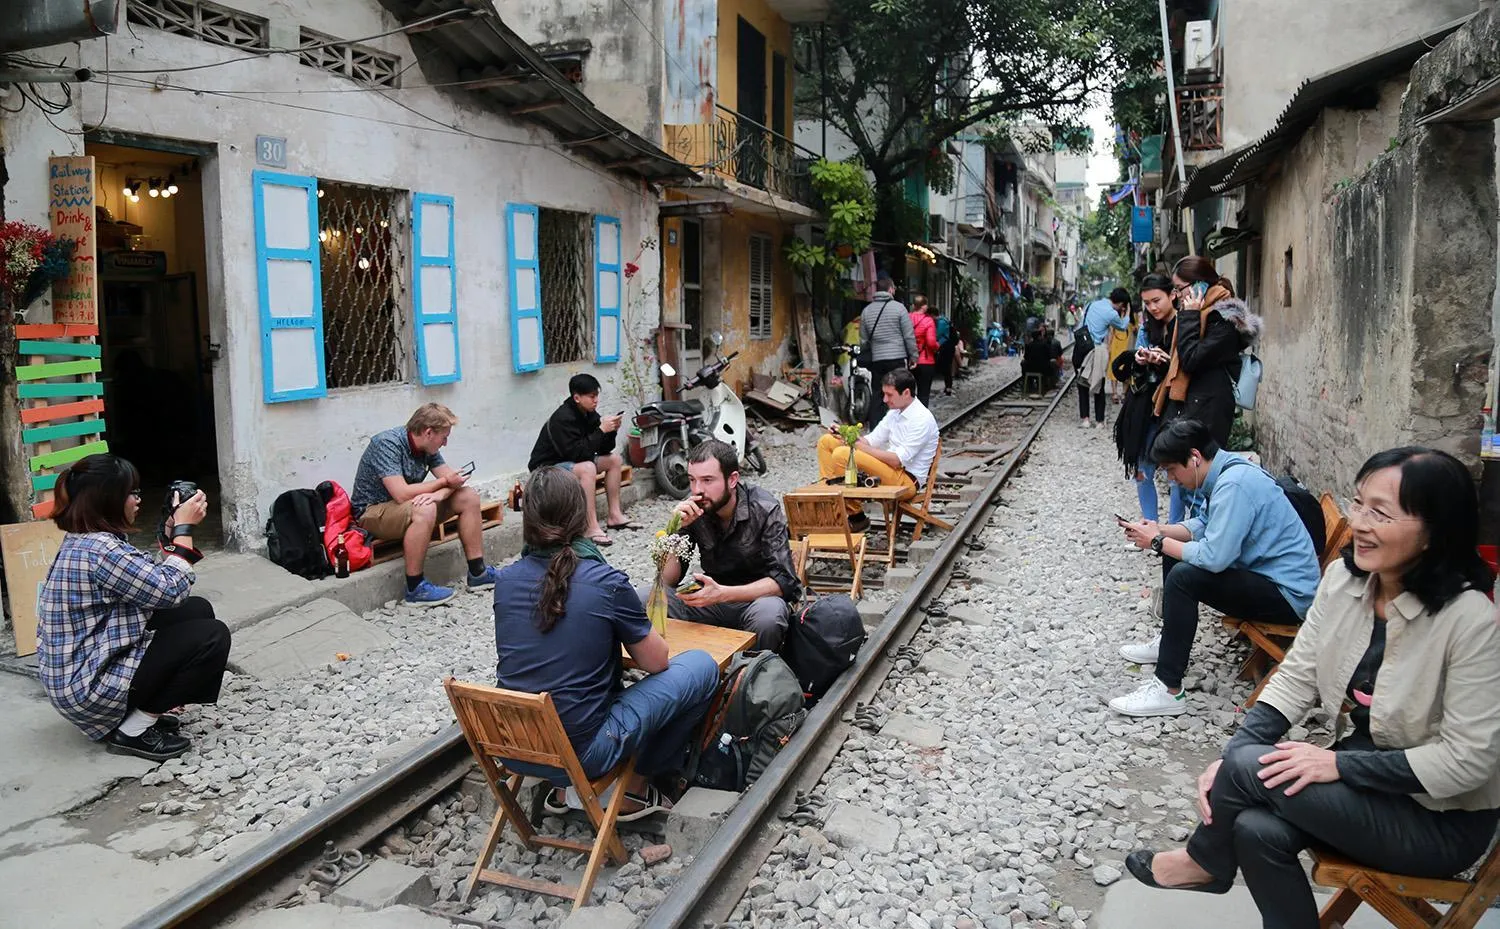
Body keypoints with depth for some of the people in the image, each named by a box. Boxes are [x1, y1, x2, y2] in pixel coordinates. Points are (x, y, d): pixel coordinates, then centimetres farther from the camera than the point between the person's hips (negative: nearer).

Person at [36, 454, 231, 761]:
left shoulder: (83, 540, 8)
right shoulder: (99, 550, -25)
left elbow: (154, 582, 11)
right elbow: (173, 589, -21)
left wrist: (171, 531, 5)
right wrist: (183, 527, -13)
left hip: (78, 668, 10)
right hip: (89, 687, -10)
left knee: (198, 610, 11)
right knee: (212, 636, -14)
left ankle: (144, 709, 12)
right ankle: (132, 731, -5)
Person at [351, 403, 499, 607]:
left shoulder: (427, 447, 0)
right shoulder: (386, 444, -25)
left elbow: (450, 477, -3)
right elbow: (401, 494, -32)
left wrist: (440, 493, -27)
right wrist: (444, 482, -21)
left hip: (408, 506, 8)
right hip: (371, 513, -8)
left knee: (468, 497, -4)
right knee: (424, 510, -38)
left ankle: (478, 573, 1)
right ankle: (415, 588, -26)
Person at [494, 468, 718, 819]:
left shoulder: (506, 579, -2)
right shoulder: (607, 583, -17)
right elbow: (656, 662, -4)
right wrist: (635, 631, 16)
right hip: (581, 753, -6)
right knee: (702, 666, 5)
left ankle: (566, 789, 24)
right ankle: (635, 788, 14)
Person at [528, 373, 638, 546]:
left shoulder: (589, 414, -1)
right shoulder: (562, 418, -25)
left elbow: (604, 450, 2)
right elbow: (577, 453, -32)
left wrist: (612, 430, -17)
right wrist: (601, 429, -31)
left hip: (573, 461, 9)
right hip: (547, 468, -9)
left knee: (615, 459, 3)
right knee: (587, 468, -35)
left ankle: (615, 515, 4)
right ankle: (592, 529, -35)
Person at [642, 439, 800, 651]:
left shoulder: (764, 509, -18)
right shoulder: (692, 510, -7)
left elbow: (782, 580, -22)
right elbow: (667, 580, -6)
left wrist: (722, 593, -35)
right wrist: (675, 529, -22)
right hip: (712, 598, 4)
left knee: (768, 614, -39)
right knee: (641, 598, -18)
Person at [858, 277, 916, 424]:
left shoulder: (866, 311, 7)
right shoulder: (898, 307, -5)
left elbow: (863, 340, 12)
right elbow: (909, 336, -6)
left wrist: (865, 357, 22)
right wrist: (913, 355, 2)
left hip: (877, 360, 4)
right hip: (897, 358, -4)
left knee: (877, 395, 8)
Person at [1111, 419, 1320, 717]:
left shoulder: (1233, 485, -26)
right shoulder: (1227, 470, 4)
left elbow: (1213, 557, -30)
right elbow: (1205, 525, 17)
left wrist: (1158, 542, -16)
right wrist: (1160, 531, 1)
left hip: (1288, 594, -11)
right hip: (1265, 572, 11)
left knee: (1183, 577, -25)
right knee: (1176, 550, 16)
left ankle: (1169, 691, -19)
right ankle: (1170, 641, 26)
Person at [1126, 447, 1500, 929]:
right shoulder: (1346, 576, -7)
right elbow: (1296, 678, -3)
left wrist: (1339, 764, -24)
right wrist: (1229, 755, -15)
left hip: (1443, 820, -5)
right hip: (1366, 769, 5)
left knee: (1250, 767, -20)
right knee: (1258, 830, -22)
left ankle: (1205, 862, 9)